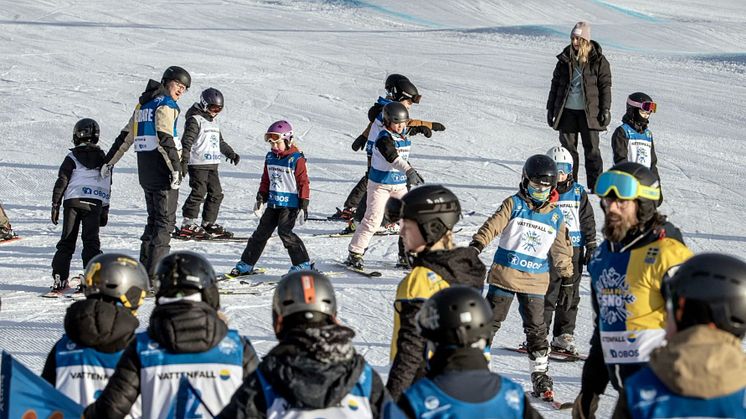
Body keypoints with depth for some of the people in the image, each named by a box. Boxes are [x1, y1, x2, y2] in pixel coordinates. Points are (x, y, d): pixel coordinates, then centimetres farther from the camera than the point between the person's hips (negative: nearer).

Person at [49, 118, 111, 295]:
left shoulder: (72, 157, 2)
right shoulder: (103, 159, 11)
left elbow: (61, 182, -1)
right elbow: (108, 187, 13)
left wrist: (55, 205, 4)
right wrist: (105, 210, 19)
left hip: (73, 202, -1)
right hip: (94, 204, 1)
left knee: (67, 241, 4)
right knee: (91, 242, 2)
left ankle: (60, 280, 1)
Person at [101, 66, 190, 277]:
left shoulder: (143, 105, 18)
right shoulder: (165, 104, -9)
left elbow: (125, 136, 21)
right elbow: (165, 138, -21)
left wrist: (109, 162, 24)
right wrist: (176, 167, -25)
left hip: (145, 171, 9)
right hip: (161, 169, -9)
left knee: (154, 219, 16)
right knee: (165, 221, -6)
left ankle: (145, 267, 15)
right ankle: (155, 273, -12)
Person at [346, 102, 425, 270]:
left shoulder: (403, 136, 6)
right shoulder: (383, 139, -19)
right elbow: (393, 158, -36)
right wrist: (409, 171, -49)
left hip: (400, 184, 7)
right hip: (380, 184, -7)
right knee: (372, 220, -10)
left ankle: (406, 254, 12)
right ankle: (354, 254, -3)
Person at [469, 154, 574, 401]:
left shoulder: (556, 216, 8)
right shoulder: (514, 205, -2)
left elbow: (562, 250, 16)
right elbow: (493, 225, -13)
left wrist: (567, 279, 16)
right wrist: (477, 245, -29)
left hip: (535, 281, 2)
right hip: (504, 274, -2)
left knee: (536, 328, 2)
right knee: (491, 321, 2)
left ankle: (540, 374, 9)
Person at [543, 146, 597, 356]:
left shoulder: (579, 192, 9)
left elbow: (588, 220, 13)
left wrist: (591, 247, 9)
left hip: (574, 250, 3)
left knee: (570, 295, 6)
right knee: (548, 294, -6)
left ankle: (563, 336, 14)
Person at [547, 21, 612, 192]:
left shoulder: (598, 61, -3)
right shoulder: (565, 59, 7)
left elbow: (605, 86, -1)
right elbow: (555, 83, 13)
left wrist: (606, 110, -7)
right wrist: (551, 108, 11)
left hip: (588, 112, -3)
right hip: (567, 110, 3)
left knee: (591, 148, -2)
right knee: (568, 147, 5)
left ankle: (596, 184, 3)